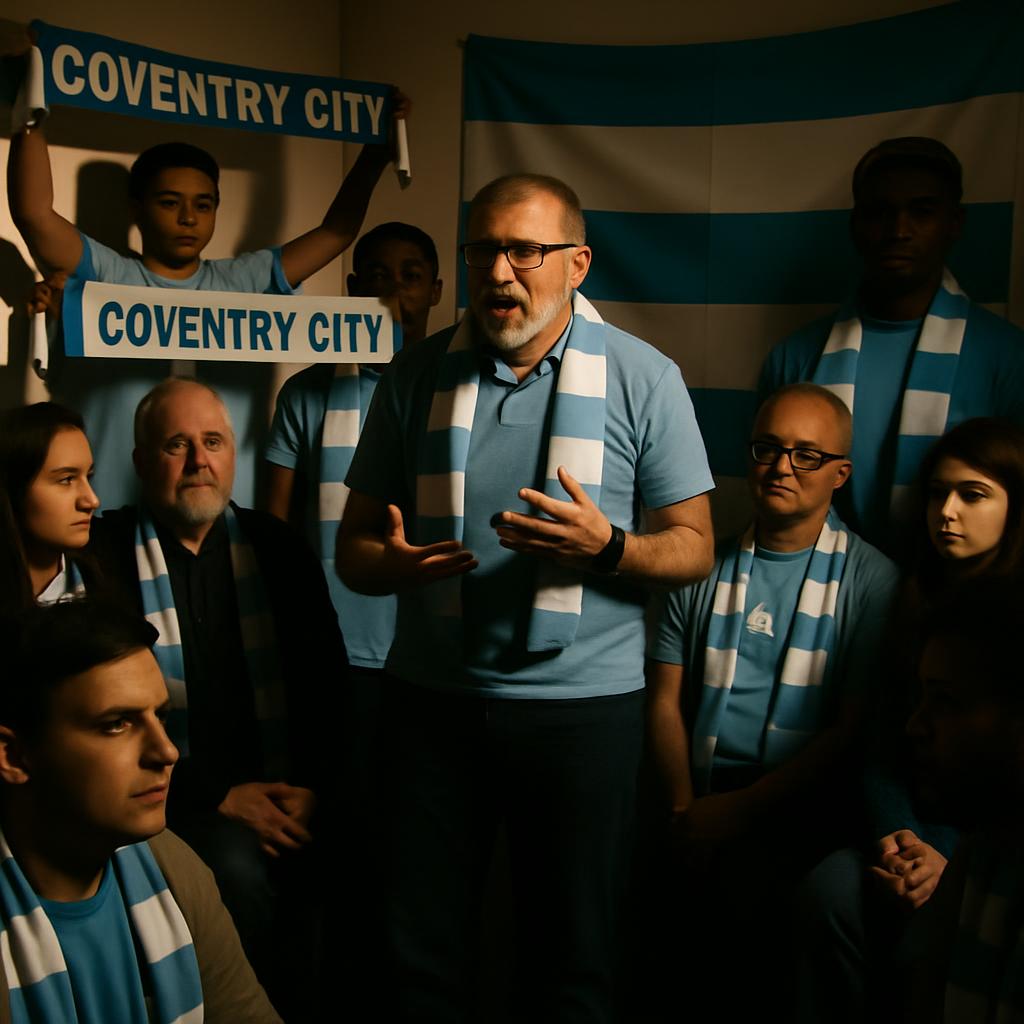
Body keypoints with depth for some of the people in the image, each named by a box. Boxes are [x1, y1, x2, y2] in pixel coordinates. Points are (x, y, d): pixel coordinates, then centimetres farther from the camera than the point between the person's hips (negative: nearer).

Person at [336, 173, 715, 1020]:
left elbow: (694, 547, 0)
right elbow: (354, 543, 9)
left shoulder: (643, 378, -2)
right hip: (432, 696, 2)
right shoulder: (417, 376, 5)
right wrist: (388, 563, -15)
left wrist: (607, 546, -20)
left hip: (583, 703, -2)